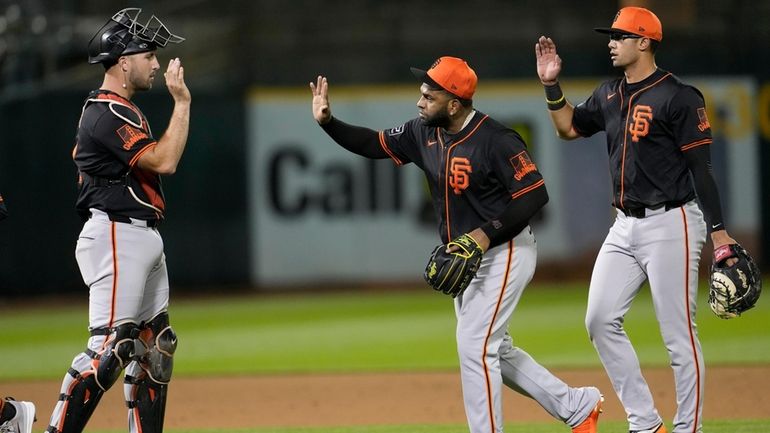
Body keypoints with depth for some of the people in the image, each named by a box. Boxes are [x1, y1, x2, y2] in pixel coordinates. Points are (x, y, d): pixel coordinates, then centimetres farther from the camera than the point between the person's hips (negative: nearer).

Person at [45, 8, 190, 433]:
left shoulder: (120, 110, 18)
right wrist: (181, 101, -17)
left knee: (155, 347, 11)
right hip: (117, 236, -11)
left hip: (143, 238, 11)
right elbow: (164, 161, -23)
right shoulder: (107, 115, -15)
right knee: (110, 347, -16)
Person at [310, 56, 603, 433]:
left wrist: (487, 233, -28)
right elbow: (374, 144, 7)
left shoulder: (496, 141, -23)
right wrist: (327, 121, -8)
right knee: (493, 351, 14)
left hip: (503, 253, -9)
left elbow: (535, 194, -23)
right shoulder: (424, 133, 0)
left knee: (474, 347, -13)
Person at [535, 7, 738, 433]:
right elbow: (569, 126, 26)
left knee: (678, 334, -5)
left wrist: (718, 231, -17)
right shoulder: (609, 94, 11)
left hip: (670, 225, -8)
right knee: (601, 320, 3)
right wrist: (551, 84, 11)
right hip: (625, 226, 8)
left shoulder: (678, 97, -11)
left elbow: (701, 168, -13)